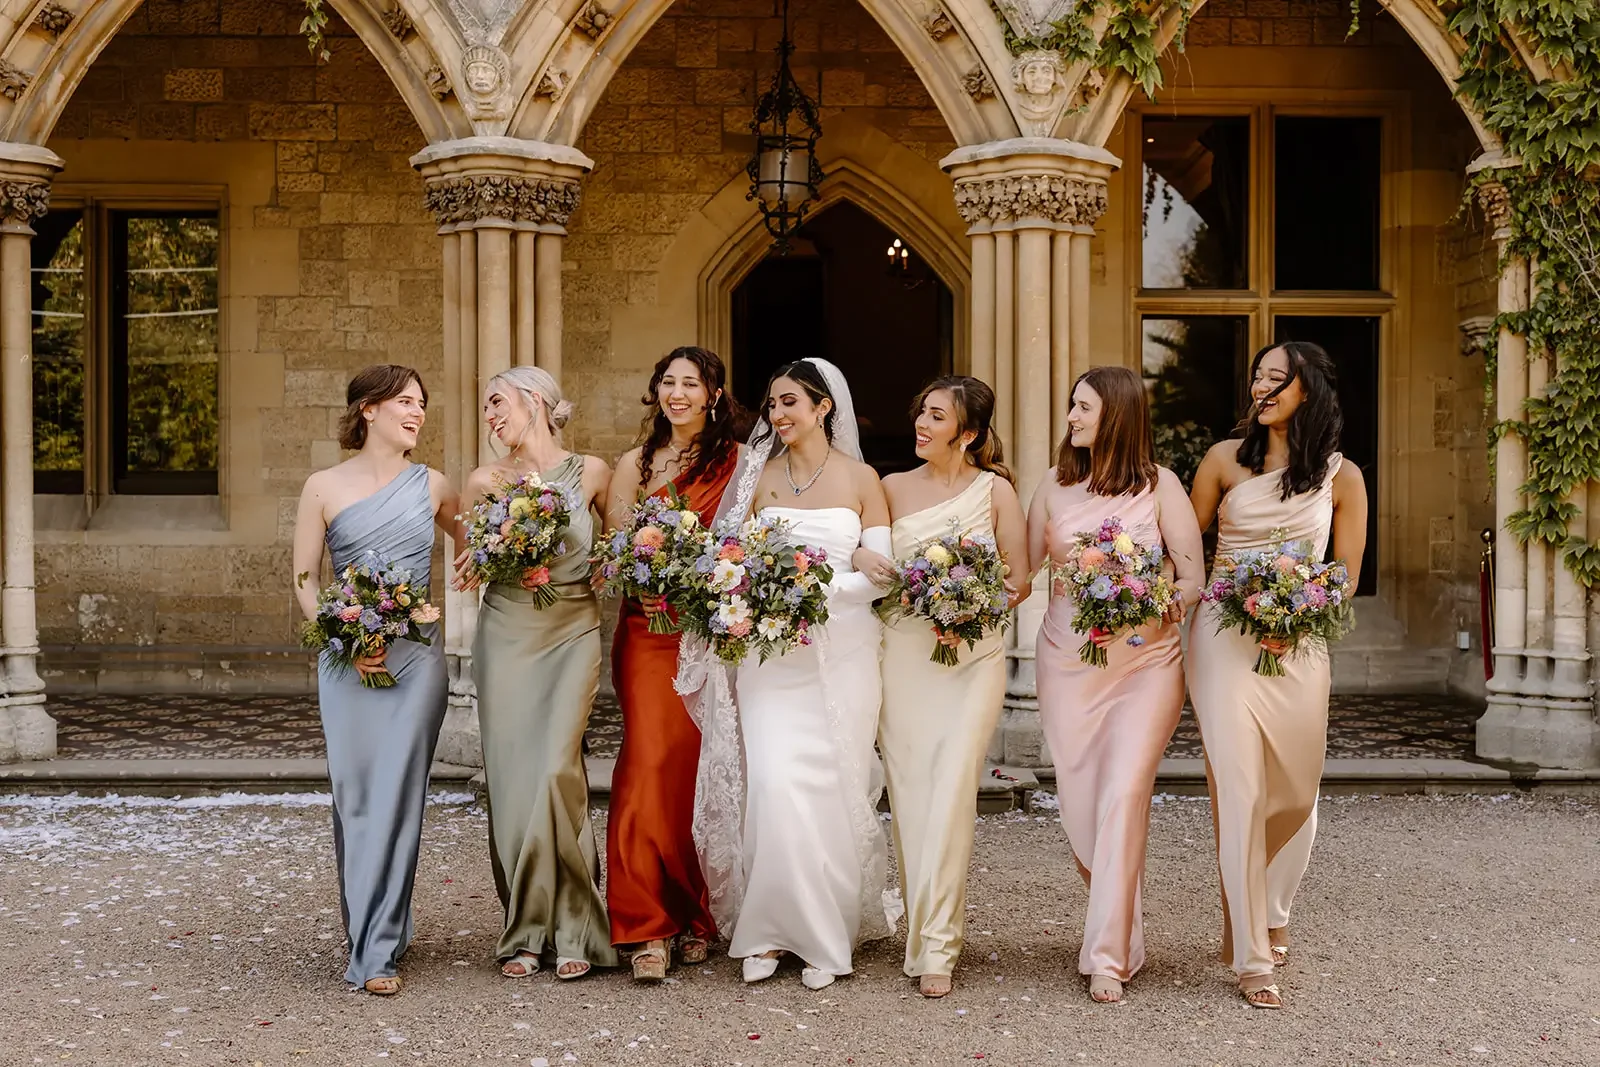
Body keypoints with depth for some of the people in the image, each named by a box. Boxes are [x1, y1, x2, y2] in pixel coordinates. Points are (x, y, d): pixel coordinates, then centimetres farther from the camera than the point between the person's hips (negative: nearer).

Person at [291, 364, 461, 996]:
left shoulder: (431, 487, 9)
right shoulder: (324, 488, 4)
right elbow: (304, 581, 4)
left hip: (417, 655, 0)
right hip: (347, 657, 0)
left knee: (397, 795, -6)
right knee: (354, 795, -1)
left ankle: (378, 950, -2)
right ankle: (369, 933, 14)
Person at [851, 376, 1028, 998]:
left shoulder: (994, 490, 4)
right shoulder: (894, 487, 11)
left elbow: (1019, 582, 6)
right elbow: (865, 556, 13)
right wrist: (862, 558, -10)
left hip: (972, 655, -2)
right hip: (902, 655, 3)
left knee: (951, 789, -13)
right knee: (909, 791, 0)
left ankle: (936, 946, -10)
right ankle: (923, 931, 13)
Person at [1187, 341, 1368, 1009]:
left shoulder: (1341, 477, 5)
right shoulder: (1226, 459, 3)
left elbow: (1346, 577, 9)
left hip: (1300, 646, 2)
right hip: (1226, 640, -2)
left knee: (1295, 795, 9)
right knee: (1240, 792, -8)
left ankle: (1273, 912, 36)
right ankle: (1251, 958, -1)